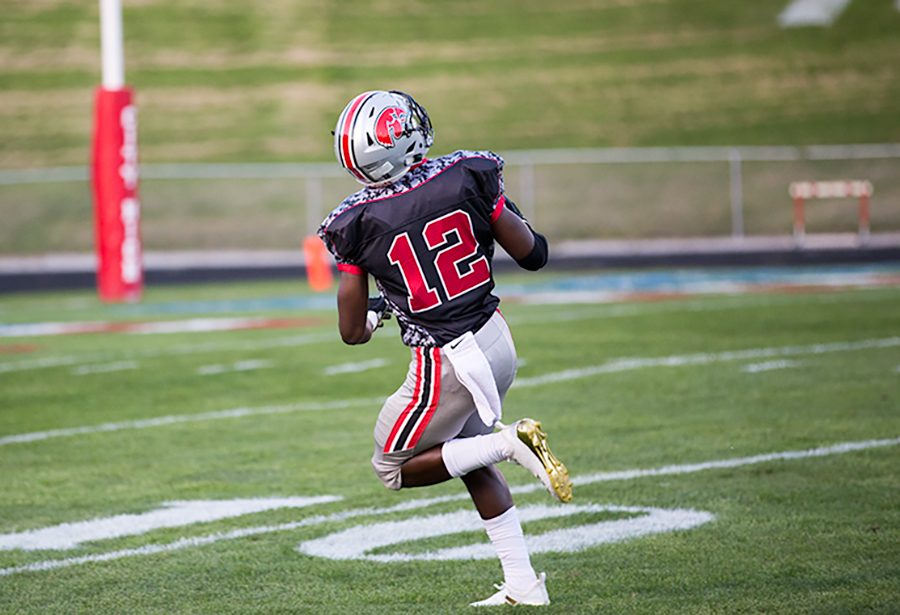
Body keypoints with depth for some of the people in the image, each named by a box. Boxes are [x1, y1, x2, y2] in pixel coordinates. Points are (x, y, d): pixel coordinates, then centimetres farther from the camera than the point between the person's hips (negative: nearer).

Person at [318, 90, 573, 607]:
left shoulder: (359, 222, -14)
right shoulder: (466, 177, -8)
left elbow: (352, 332, -5)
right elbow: (534, 256, 0)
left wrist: (375, 311, 18)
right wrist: (505, 210, 19)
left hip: (448, 365, -5)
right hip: (497, 342, 5)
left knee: (394, 468, 17)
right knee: (470, 457, 27)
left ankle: (511, 442, -5)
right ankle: (524, 584, 22)